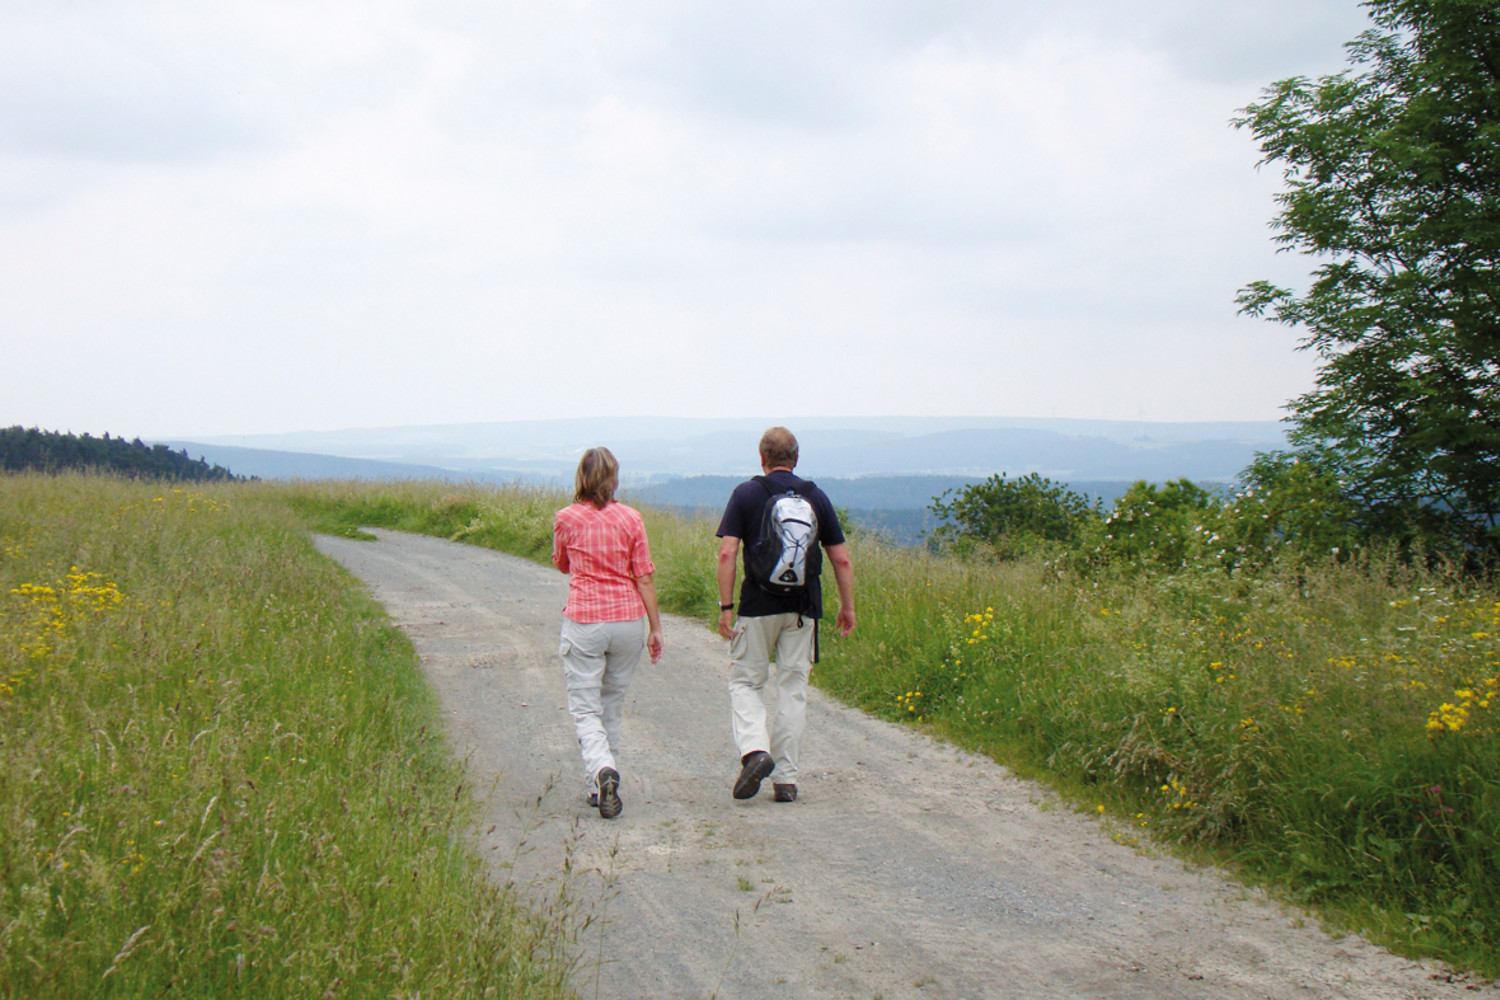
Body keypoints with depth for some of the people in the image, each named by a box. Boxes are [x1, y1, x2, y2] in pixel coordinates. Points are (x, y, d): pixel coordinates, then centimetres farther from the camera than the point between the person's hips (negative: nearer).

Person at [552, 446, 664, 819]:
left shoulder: (566, 518, -2)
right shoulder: (631, 518, -1)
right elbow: (644, 578, 0)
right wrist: (655, 628, 5)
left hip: (583, 620, -2)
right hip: (628, 619, 2)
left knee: (585, 709, 1)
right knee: (612, 705, 16)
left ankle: (602, 769, -25)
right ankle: (599, 786, 25)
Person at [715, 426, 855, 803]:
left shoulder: (746, 493, -1)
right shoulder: (816, 497, 6)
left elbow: (727, 553, -9)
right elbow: (841, 559, 6)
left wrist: (726, 606, -6)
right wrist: (848, 606, 15)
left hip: (759, 605, -2)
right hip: (804, 608, 2)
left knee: (745, 682, 10)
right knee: (793, 690, 8)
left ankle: (754, 749, -14)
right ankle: (786, 778, 8)